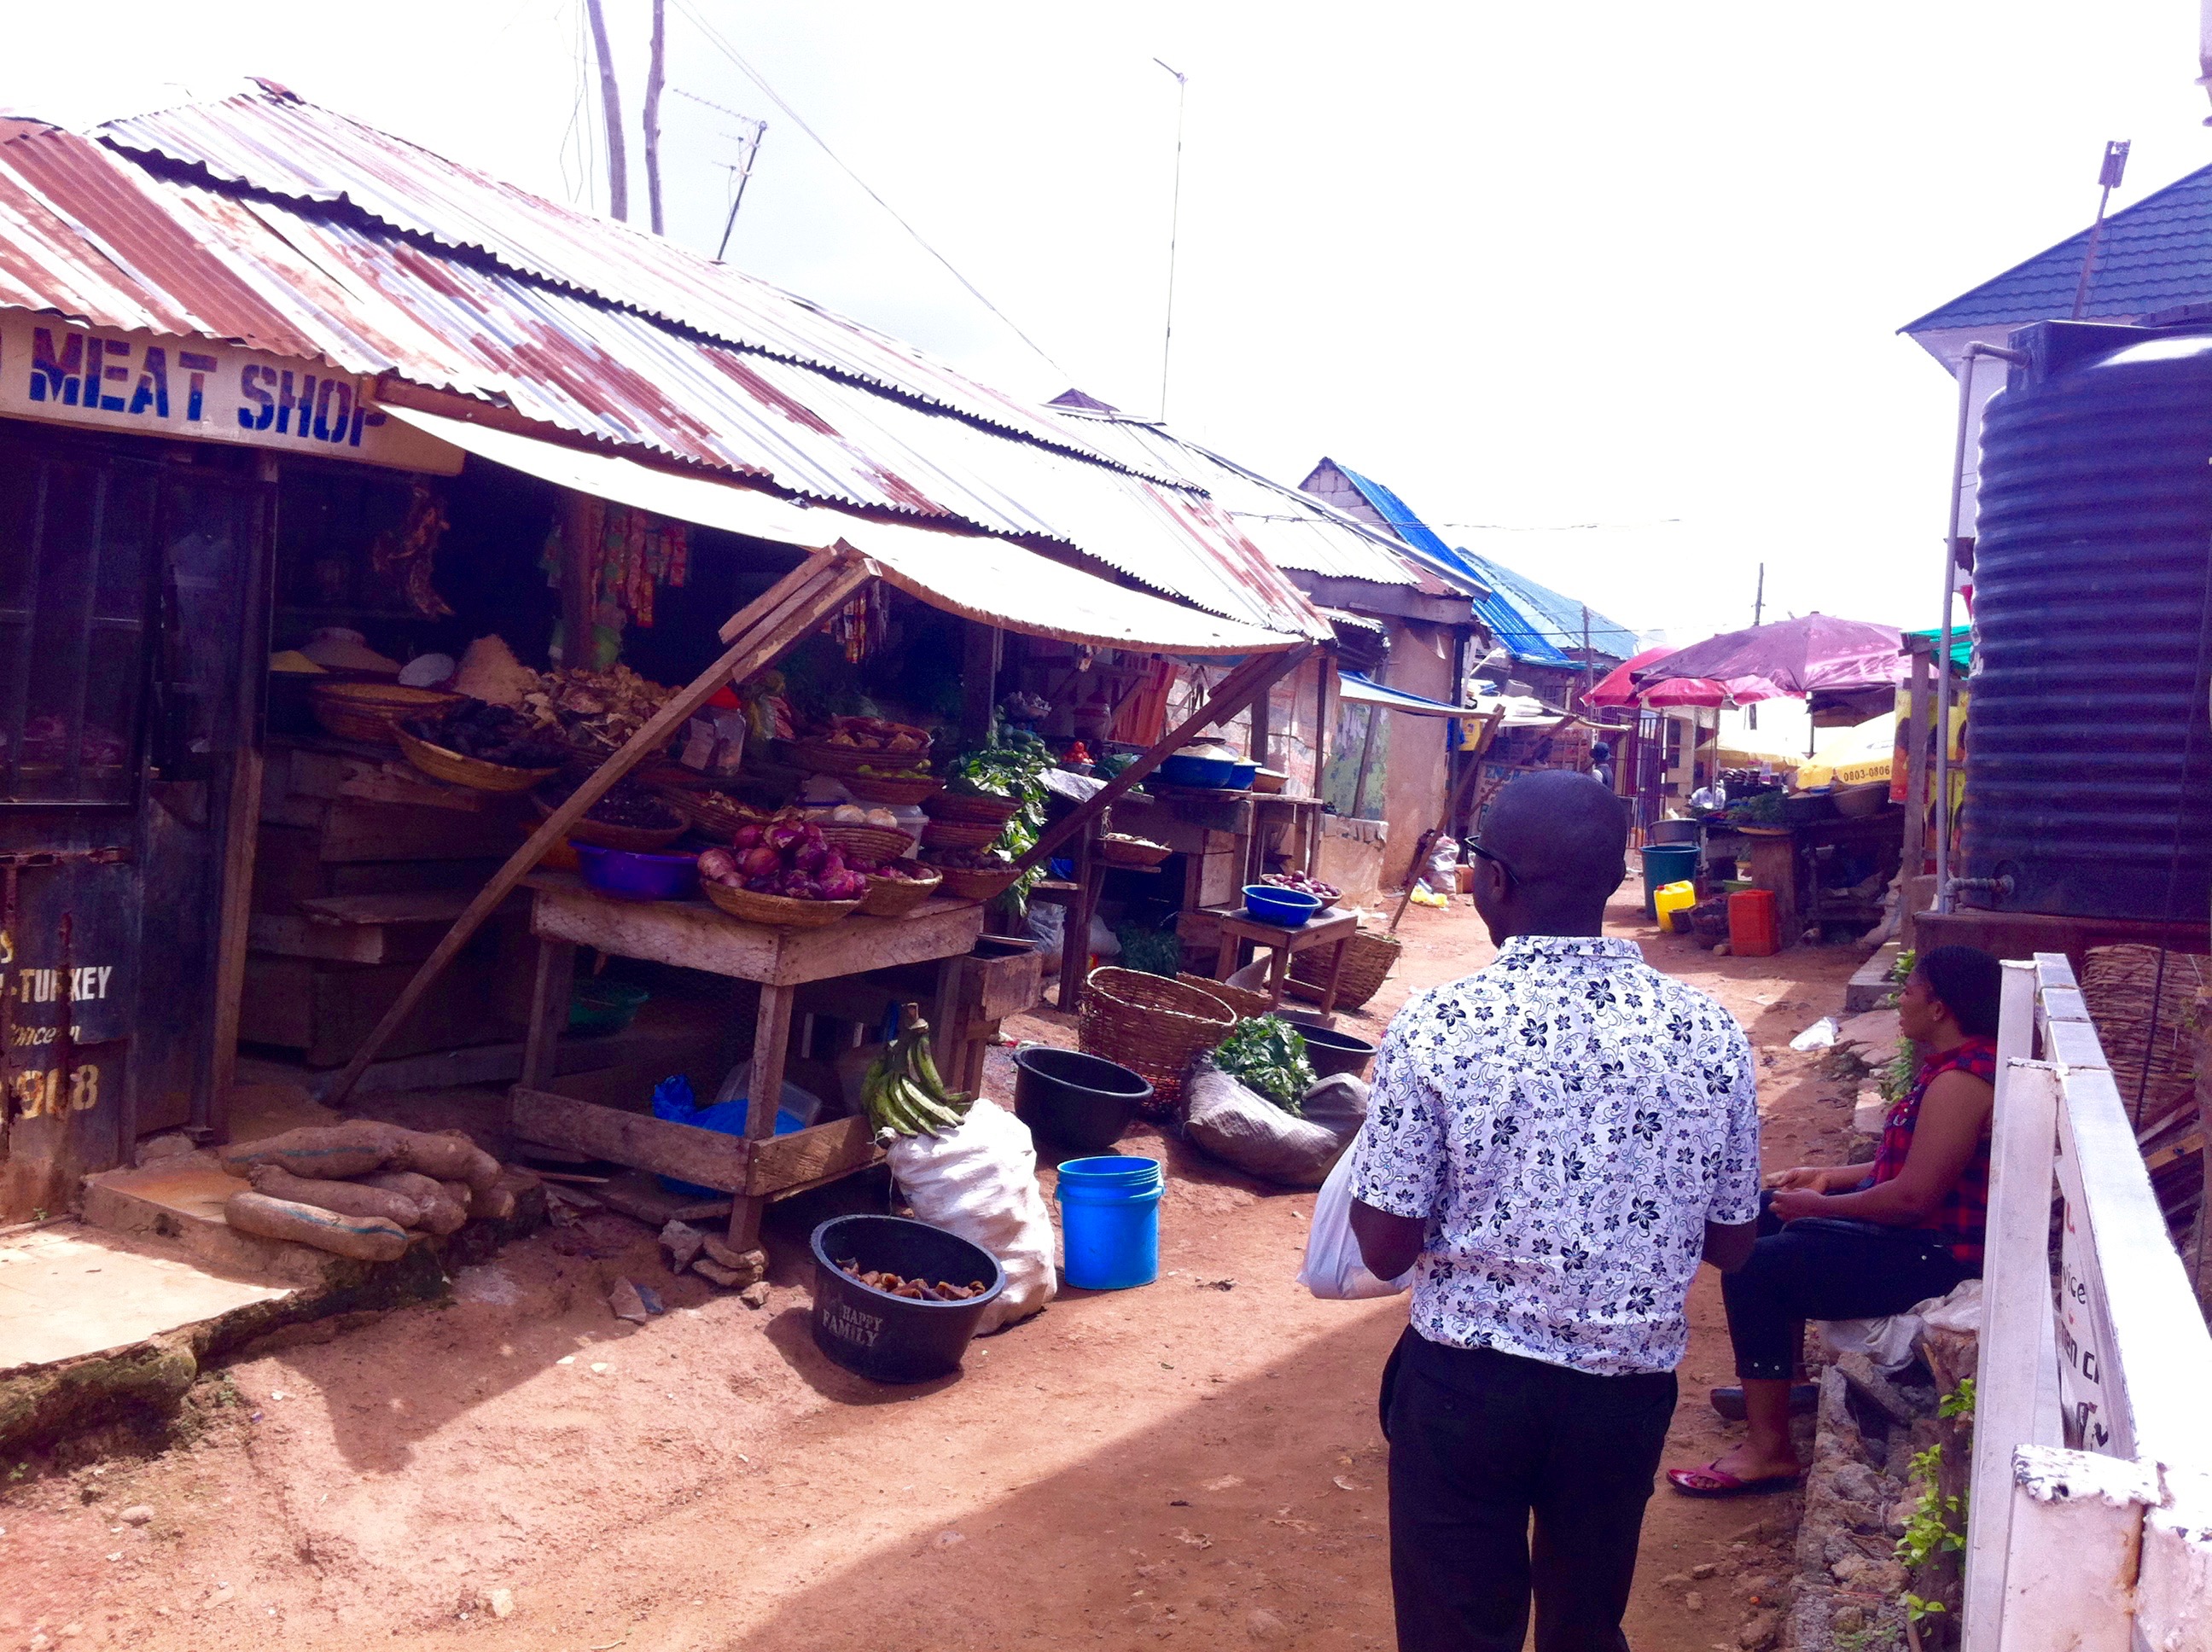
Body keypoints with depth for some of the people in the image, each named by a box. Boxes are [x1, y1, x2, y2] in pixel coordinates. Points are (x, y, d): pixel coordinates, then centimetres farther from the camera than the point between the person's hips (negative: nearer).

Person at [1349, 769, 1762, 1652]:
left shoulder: (1436, 1027, -17)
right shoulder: (1709, 1034, -8)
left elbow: (1385, 1248, -13)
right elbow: (1731, 1244, 3)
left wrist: (1365, 1174, 7)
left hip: (1467, 1383, -3)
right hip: (1628, 1390, 3)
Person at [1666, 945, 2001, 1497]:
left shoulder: (1960, 1081, -25)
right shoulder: (1956, 1063, 9)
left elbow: (1913, 1197, -29)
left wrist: (1816, 1205, -16)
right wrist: (1831, 1177, 12)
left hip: (1935, 1254, -11)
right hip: (1918, 1228, 11)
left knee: (1753, 1269, -17)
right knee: (1770, 1216, 19)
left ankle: (1769, 1451, -10)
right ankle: (1774, 1384, 26)